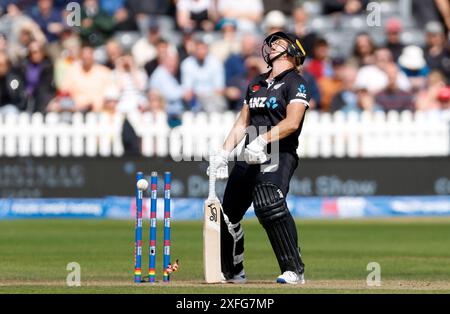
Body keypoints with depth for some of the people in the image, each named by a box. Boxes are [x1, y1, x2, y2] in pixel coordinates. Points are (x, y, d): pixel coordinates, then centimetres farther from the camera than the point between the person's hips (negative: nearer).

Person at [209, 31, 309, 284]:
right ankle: (233, 272, 28)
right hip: (249, 158, 8)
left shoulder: (296, 83, -2)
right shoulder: (257, 83, 21)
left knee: (269, 204, -30)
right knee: (228, 214, 9)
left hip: (279, 156, -8)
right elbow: (242, 123, 24)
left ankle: (294, 270, -26)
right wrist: (224, 152, 14)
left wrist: (263, 140, -25)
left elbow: (292, 123, -16)